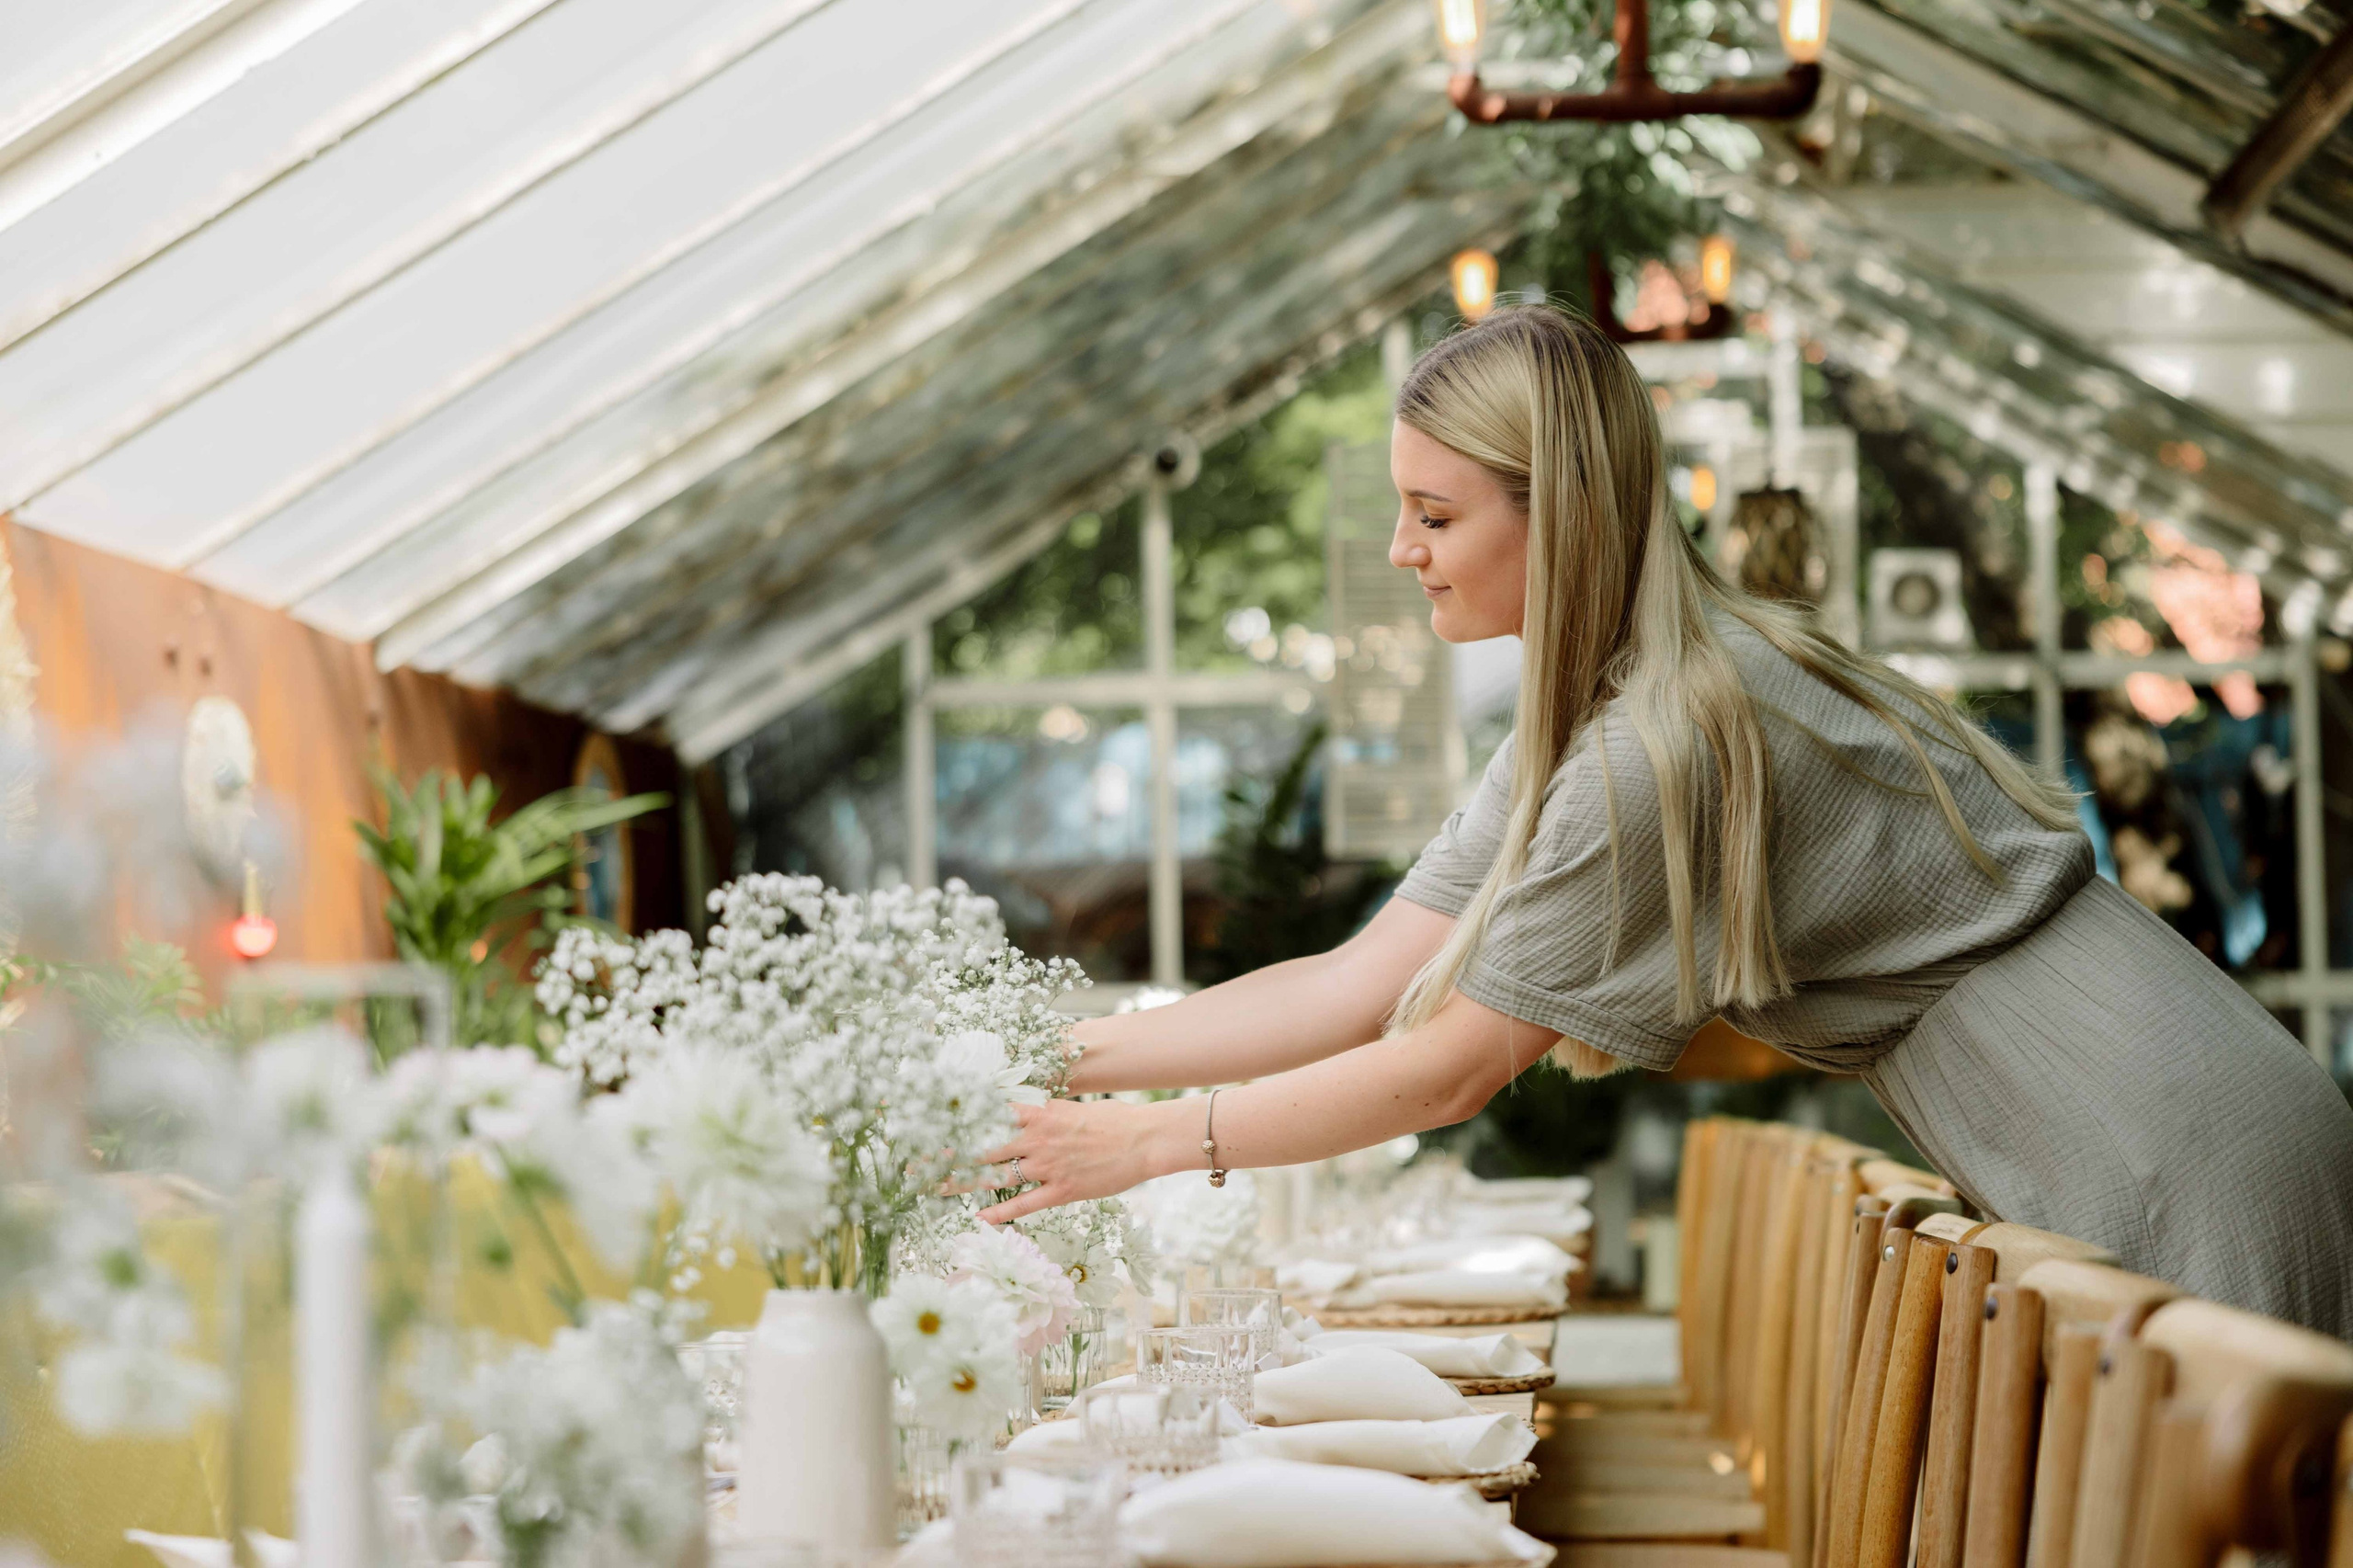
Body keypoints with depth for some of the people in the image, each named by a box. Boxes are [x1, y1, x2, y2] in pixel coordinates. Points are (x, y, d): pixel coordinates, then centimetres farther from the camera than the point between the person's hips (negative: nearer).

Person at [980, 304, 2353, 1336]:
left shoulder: (1669, 743, -23)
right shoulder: (1579, 726, 7)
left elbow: (1446, 1071, -17)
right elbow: (1359, 986, 6)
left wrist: (1150, 1143, -11)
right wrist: (1064, 1055, 1)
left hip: (2168, 1171, -9)